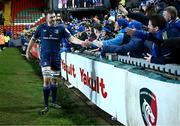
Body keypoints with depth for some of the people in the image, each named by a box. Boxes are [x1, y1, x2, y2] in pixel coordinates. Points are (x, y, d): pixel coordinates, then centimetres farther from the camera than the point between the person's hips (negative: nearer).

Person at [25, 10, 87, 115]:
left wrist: (80, 42, -25)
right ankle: (46, 105, -3)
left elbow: (71, 38, -8)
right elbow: (33, 39, 12)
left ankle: (54, 102, 27)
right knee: (47, 79, -10)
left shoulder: (61, 28, 0)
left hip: (56, 57, 2)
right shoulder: (41, 28, 0)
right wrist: (28, 51, 15)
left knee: (54, 79, 11)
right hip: (45, 56, -2)